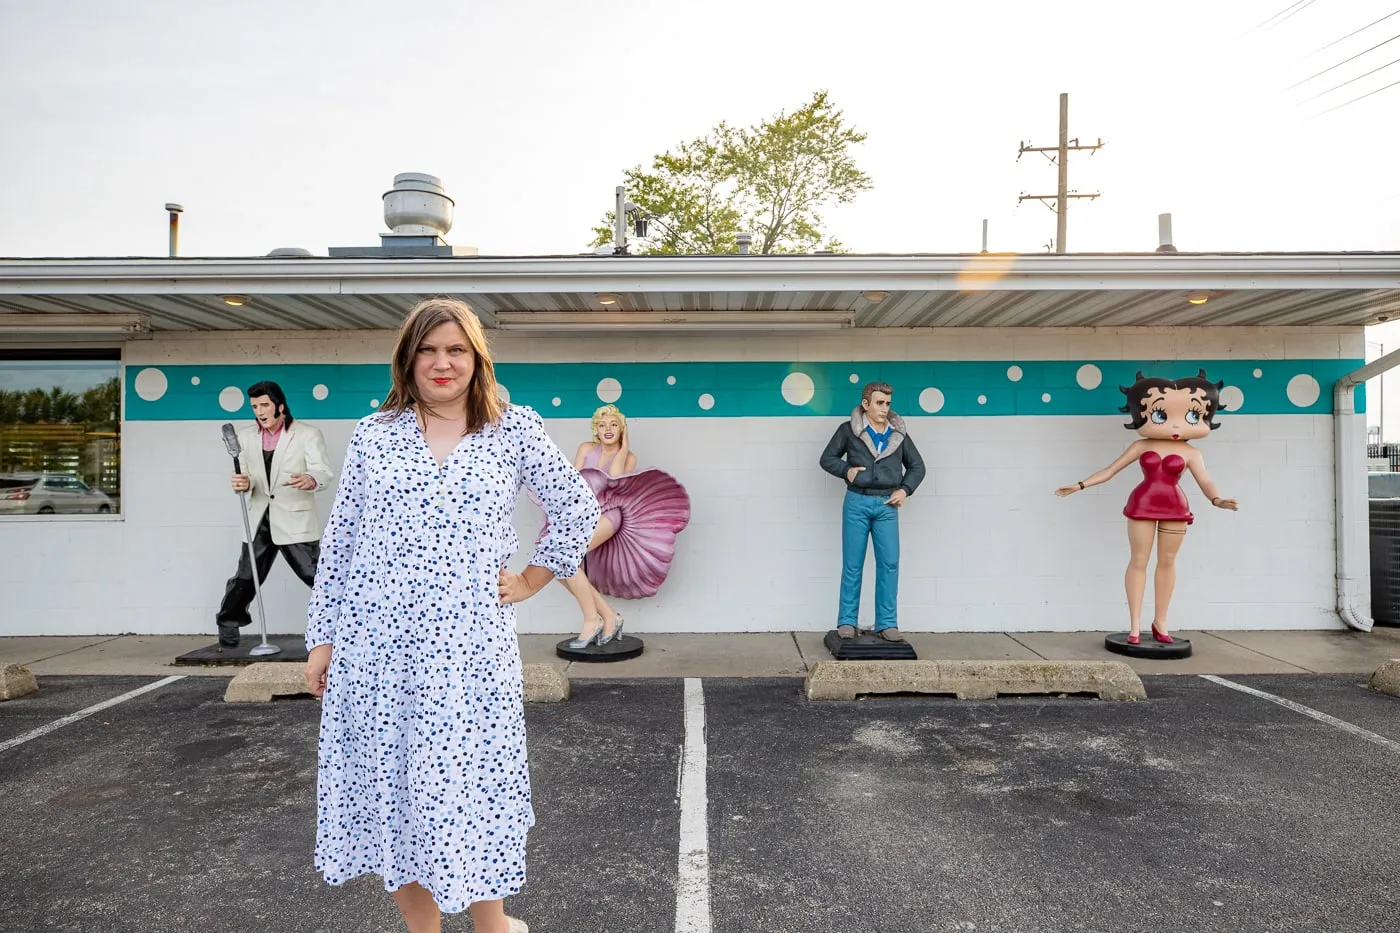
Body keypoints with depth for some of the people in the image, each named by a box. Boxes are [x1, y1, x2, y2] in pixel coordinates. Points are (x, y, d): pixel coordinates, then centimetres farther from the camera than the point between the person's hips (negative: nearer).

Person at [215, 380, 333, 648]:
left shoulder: (308, 434, -5)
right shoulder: (246, 436, 11)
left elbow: (325, 473, -15)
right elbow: (247, 474, 12)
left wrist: (310, 480, -40)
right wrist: (243, 482, -14)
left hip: (294, 522, -4)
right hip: (258, 520, 4)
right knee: (244, 577, 11)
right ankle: (228, 626, 29)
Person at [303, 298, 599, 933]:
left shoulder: (514, 430, 3)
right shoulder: (374, 435, 7)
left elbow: (578, 508, 9)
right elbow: (340, 542, 8)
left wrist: (533, 578, 6)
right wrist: (322, 637, 7)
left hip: (469, 647, -2)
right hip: (376, 644, 3)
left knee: (466, 790, 0)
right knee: (389, 785, 10)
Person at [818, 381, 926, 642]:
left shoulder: (899, 433, 8)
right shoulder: (848, 430, 1)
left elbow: (917, 466, 17)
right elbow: (827, 458, 9)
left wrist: (905, 489, 2)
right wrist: (845, 470, -9)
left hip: (887, 505, 2)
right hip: (857, 503, -2)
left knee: (889, 564, -2)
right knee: (852, 565, 3)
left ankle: (887, 624, 8)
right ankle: (847, 622, 12)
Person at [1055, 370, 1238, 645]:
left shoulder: (1190, 453, 1)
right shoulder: (1141, 446, 2)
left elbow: (1205, 481, -9)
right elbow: (1111, 470, 4)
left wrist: (1217, 499, -31)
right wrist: (1080, 485, -3)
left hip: (1175, 508, 1)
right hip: (1143, 504, -1)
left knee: (1167, 562, 8)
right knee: (1138, 561, 1)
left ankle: (1160, 622, 21)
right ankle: (1135, 626, 7)